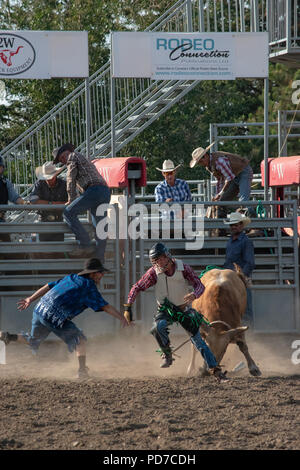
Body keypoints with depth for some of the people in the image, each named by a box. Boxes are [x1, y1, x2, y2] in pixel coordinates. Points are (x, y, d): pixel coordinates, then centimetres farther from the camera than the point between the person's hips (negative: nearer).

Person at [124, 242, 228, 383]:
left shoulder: (183, 268, -16)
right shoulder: (154, 272, -15)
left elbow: (199, 285, -15)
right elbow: (137, 288, -8)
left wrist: (194, 295, -39)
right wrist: (128, 307, -16)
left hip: (183, 308, 0)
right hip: (165, 309, 0)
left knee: (197, 338, -8)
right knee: (158, 327, -33)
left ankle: (215, 370, -3)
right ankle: (167, 355, -8)